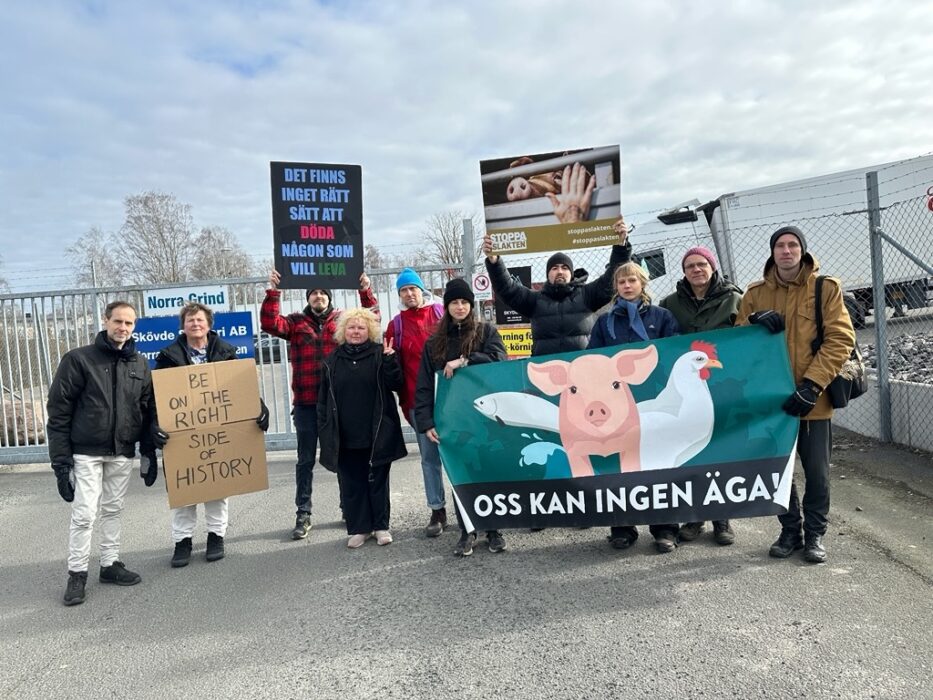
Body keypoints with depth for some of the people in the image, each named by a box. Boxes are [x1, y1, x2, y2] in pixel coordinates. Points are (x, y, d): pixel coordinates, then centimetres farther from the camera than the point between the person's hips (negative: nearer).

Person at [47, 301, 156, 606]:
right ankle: (77, 574, 11)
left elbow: (147, 412, 10)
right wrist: (61, 458, -11)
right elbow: (59, 411, -7)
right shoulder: (78, 359, -7)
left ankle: (110, 564, 25)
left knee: (113, 510, 13)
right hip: (86, 452, -4)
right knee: (84, 514, -4)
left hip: (122, 453, 4)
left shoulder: (139, 364, 6)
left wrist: (148, 453, 7)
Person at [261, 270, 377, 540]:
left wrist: (366, 291, -13)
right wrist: (272, 292, -17)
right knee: (306, 460, 8)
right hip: (306, 404, 0)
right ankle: (303, 514, 15)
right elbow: (269, 324, -8)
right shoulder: (296, 322, 7)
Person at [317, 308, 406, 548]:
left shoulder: (380, 354, 0)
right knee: (351, 484, 6)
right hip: (345, 437, 2)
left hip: (377, 435, -2)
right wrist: (325, 431, 3)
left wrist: (390, 360, -21)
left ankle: (381, 526, 21)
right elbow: (323, 399, 8)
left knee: (377, 481, 8)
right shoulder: (333, 360, 7)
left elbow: (395, 385, -7)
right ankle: (358, 528, 18)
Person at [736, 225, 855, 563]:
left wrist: (811, 384, -17)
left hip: (813, 400, -2)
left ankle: (814, 534, 25)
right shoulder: (755, 293, 6)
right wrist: (754, 323, -15)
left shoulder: (826, 288, -2)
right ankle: (790, 531, 28)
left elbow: (841, 339, -8)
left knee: (816, 471, 7)